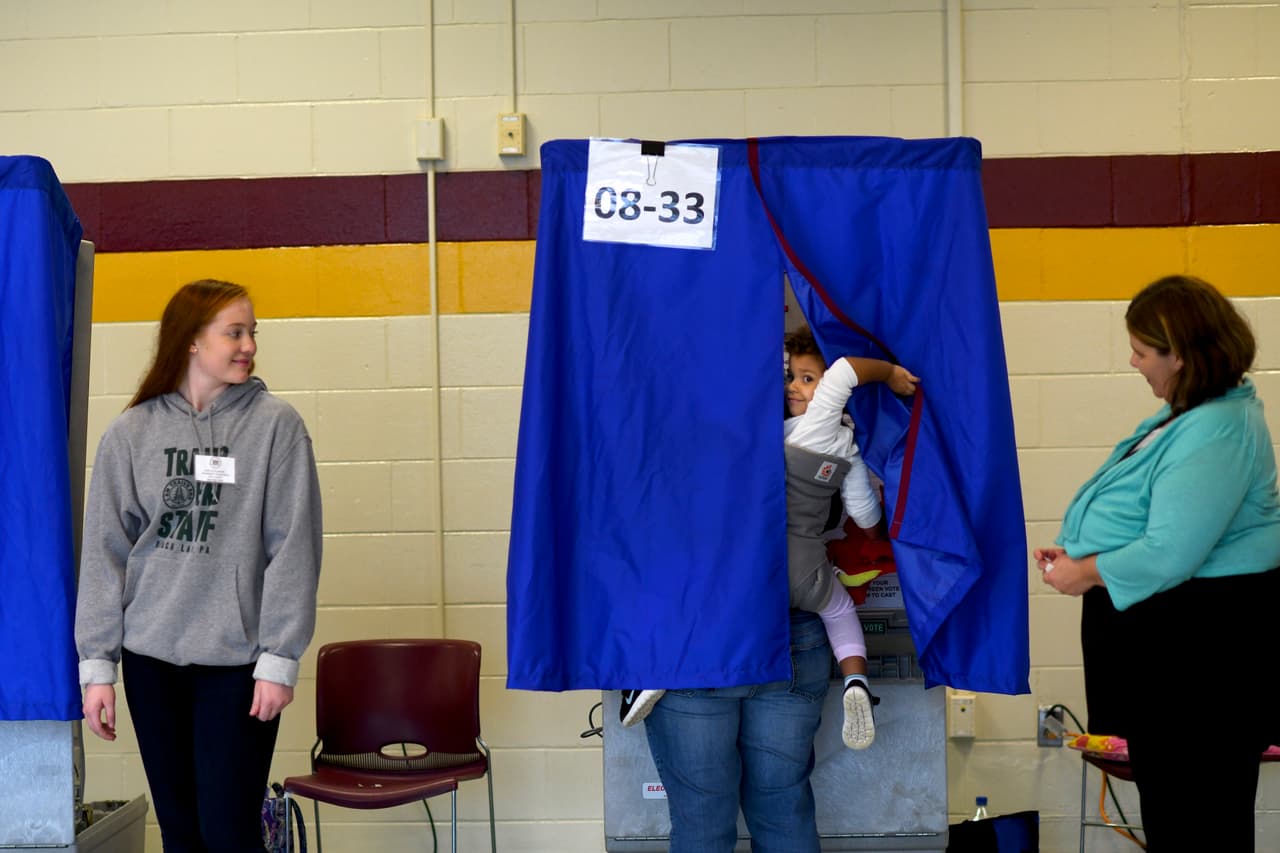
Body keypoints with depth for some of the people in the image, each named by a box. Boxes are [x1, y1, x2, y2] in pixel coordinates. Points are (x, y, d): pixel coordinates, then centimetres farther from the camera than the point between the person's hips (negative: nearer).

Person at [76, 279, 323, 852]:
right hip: (151, 656, 3)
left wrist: (279, 658, -10)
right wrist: (96, 664, 0)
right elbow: (104, 553, 4)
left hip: (238, 659, -2)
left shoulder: (275, 424, -3)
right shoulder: (132, 432, 3)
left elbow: (294, 547, -6)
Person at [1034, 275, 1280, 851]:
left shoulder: (1214, 435, -23)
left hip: (1202, 638, -10)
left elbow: (1169, 555, -28)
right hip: (1165, 630, 10)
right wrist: (1079, 554, 3)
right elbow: (1141, 513, 18)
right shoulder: (1189, 413, 9)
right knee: (1163, 788, 19)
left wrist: (1086, 575, -14)